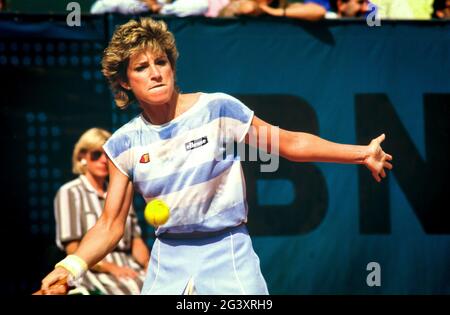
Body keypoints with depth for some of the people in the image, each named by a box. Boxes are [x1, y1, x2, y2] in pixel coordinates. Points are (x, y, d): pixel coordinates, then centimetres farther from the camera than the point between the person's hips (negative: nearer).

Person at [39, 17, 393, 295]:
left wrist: (361, 153, -4)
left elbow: (288, 143, 0)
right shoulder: (125, 144, -1)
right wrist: (69, 267, -15)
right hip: (168, 260, 3)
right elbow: (111, 225, 1)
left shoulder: (218, 109, -9)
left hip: (228, 253, -2)